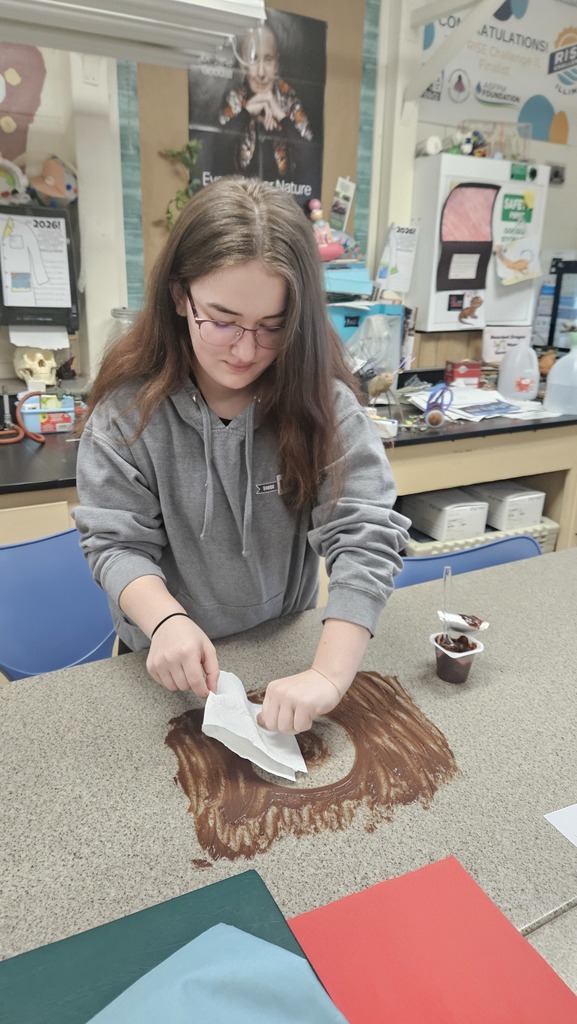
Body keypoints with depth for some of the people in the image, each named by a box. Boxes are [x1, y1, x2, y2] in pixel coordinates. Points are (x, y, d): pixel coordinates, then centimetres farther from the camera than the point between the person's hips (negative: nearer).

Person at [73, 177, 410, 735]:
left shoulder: (320, 398, -15)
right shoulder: (130, 402, -14)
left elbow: (365, 534, -21)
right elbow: (117, 540, -13)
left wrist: (329, 675, -31)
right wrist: (166, 620, -32)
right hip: (172, 663, 0)